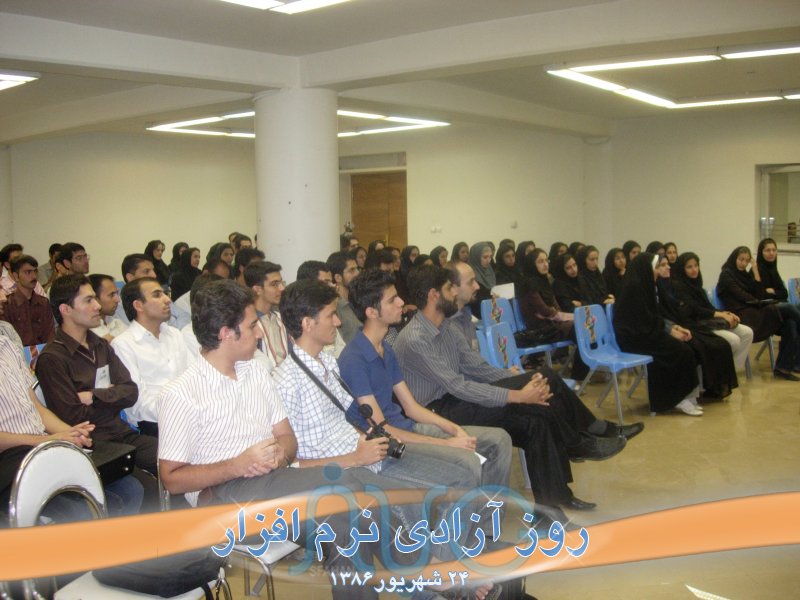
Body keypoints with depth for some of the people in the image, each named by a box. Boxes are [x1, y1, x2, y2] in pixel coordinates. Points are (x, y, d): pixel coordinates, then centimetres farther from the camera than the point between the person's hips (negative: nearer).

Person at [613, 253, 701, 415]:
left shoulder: (642, 285, 13)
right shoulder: (634, 287, -16)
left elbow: (652, 318, 17)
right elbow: (644, 323, -18)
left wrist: (671, 328, 4)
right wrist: (669, 332, -10)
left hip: (643, 333, 9)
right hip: (635, 338, -9)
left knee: (684, 347, -8)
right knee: (682, 351, -16)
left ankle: (685, 394, -2)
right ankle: (679, 398, -4)